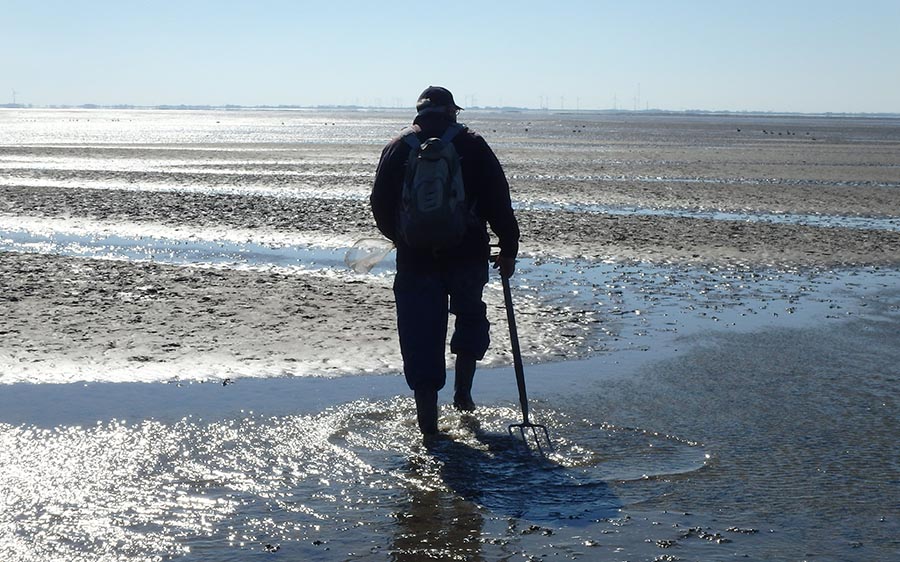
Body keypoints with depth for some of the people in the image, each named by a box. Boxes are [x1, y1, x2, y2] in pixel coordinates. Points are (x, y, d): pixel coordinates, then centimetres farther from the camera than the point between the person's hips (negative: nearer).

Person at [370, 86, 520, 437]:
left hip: (415, 259, 0)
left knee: (421, 336, 5)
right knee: (471, 318, 24)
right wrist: (508, 249, 3)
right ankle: (463, 392, 20)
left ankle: (427, 417, 4)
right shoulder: (472, 146, 0)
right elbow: (498, 202, -3)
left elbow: (380, 205, 7)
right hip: (468, 254, 0)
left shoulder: (397, 150, 4)